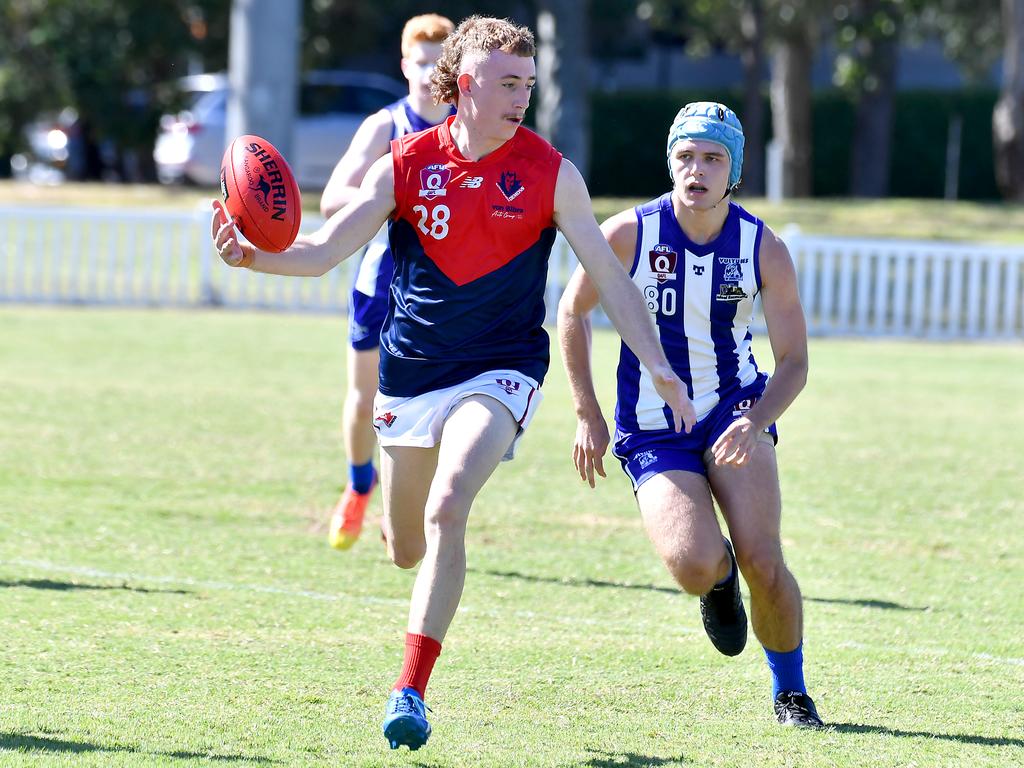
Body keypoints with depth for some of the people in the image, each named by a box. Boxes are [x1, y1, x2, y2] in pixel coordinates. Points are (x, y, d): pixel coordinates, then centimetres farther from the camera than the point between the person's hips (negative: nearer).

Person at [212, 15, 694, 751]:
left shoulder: (551, 173, -6)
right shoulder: (405, 165, -4)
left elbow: (610, 277, -2)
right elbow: (323, 251, -7)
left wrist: (663, 373, -7)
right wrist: (253, 256, -27)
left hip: (499, 371, -3)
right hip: (410, 373, 3)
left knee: (446, 510, -26)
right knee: (406, 548, 12)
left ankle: (411, 691, -23)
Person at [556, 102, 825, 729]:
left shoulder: (764, 249, -9)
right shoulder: (629, 234, -12)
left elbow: (793, 361, -3)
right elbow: (572, 311, 4)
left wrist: (756, 422, -23)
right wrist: (589, 416, 2)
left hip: (734, 410, 1)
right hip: (653, 434, -1)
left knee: (763, 563, -18)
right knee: (694, 565, -24)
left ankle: (791, 691, 7)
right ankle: (719, 576, 16)